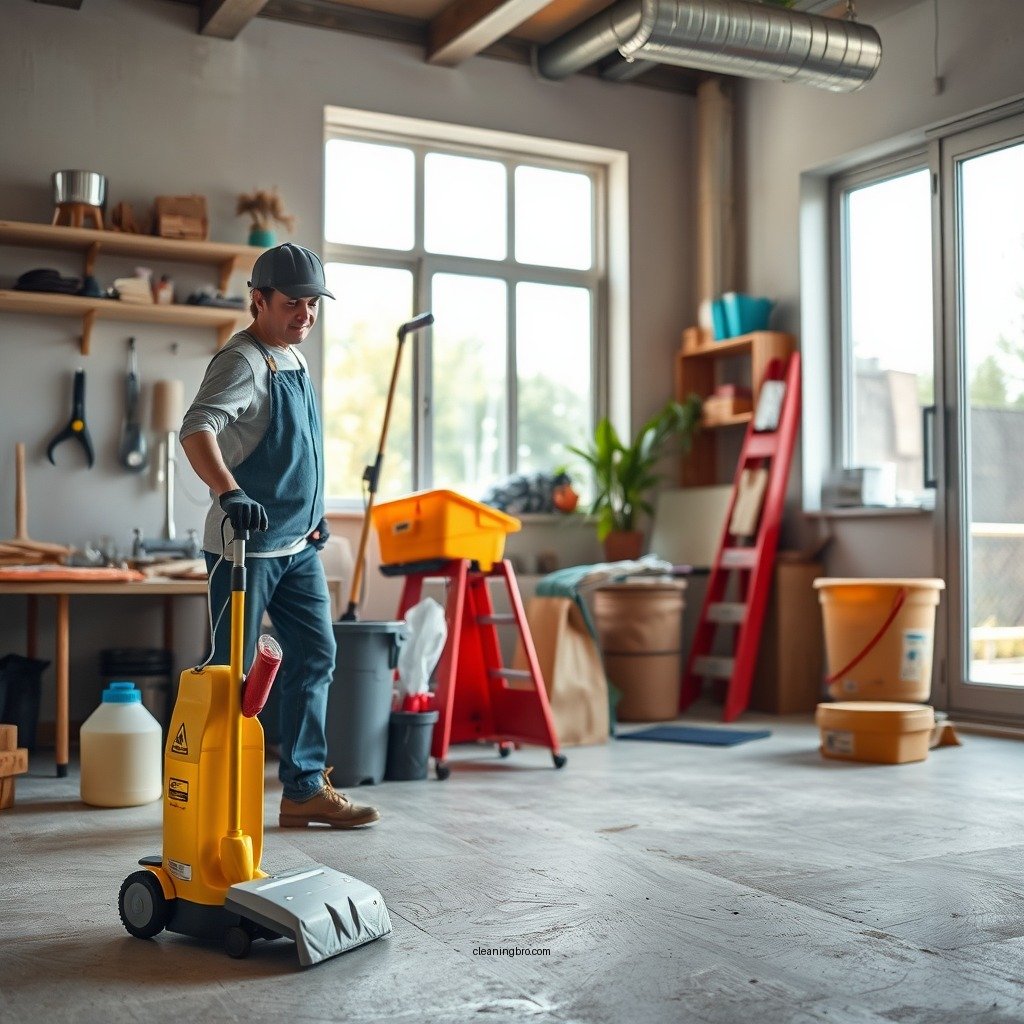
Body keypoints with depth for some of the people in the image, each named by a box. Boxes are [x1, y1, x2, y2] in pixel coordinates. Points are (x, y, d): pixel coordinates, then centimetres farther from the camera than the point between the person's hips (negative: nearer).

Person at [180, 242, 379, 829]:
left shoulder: (296, 360, 14)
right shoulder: (244, 361, -14)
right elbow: (197, 429, -31)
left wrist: (315, 514, 23)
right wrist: (229, 492, -46)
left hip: (298, 544, 9)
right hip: (246, 543, -9)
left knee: (316, 656, 8)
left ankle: (304, 789, 16)